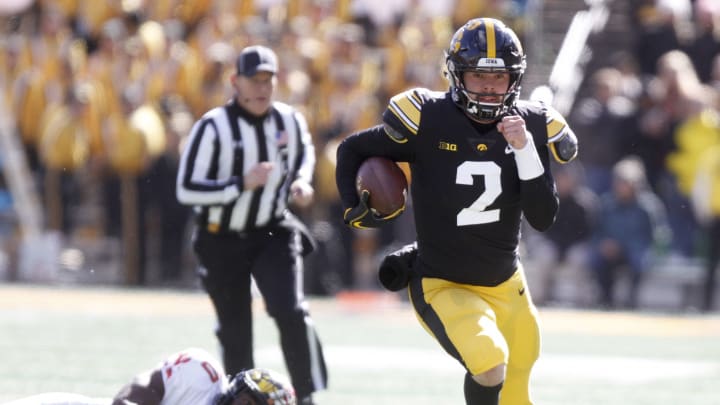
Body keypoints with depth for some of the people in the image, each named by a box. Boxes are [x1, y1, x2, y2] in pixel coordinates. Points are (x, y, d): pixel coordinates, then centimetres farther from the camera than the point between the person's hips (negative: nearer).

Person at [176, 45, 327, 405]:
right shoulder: (213, 127, -18)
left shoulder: (290, 122, -4)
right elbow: (186, 190, -21)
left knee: (291, 313, -19)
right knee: (235, 335, 7)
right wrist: (242, 184, -29)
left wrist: (301, 181, -2)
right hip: (222, 240, -2)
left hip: (273, 234, 2)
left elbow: (304, 153, 20)